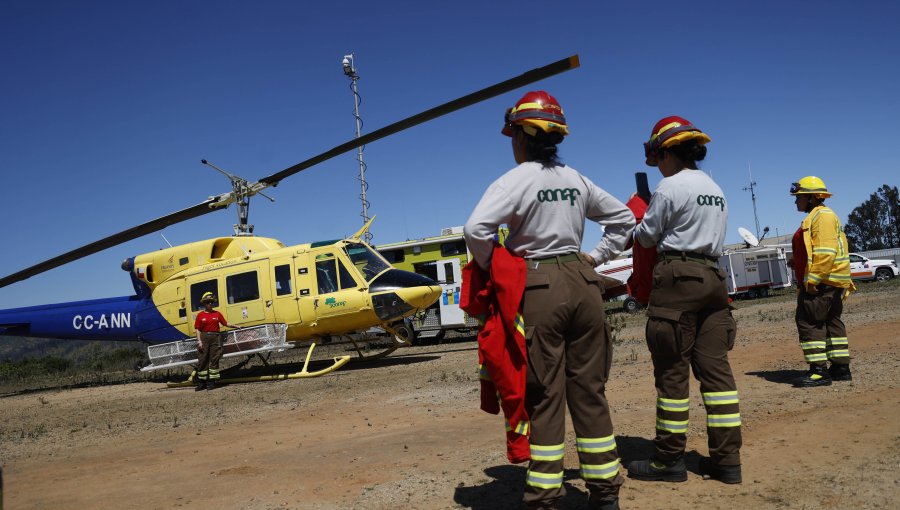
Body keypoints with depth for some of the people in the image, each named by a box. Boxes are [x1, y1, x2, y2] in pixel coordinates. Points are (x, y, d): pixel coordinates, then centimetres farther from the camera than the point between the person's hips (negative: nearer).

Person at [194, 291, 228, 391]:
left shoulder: (217, 314, 8)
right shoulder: (200, 315, 5)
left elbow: (225, 323, 11)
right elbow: (198, 329, 3)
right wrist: (199, 341, -5)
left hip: (215, 338, 1)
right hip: (204, 337, -1)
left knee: (214, 359, -1)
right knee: (203, 359, 1)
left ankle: (211, 382, 5)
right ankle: (201, 382, 8)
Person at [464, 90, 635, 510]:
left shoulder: (515, 180, -7)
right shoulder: (577, 180, 12)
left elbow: (476, 228, -21)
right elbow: (623, 218, 22)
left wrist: (492, 266, -4)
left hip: (539, 287, -5)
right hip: (582, 283, 6)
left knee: (544, 396, 0)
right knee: (589, 392, 11)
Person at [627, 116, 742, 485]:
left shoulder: (669, 187, -7)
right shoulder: (716, 190, 18)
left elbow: (646, 237, -1)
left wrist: (633, 229, 19)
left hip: (677, 276, -8)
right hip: (712, 276, 8)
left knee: (672, 371, -2)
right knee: (715, 367, 6)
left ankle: (670, 460, 6)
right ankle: (727, 459, 8)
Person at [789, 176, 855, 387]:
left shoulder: (822, 215, -11)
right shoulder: (815, 217, 22)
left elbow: (826, 251, -22)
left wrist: (813, 279, -25)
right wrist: (811, 279, 22)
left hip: (821, 282, -11)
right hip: (829, 282, 11)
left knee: (808, 321, -11)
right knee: (831, 322, 14)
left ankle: (819, 371, -11)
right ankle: (841, 368, 21)